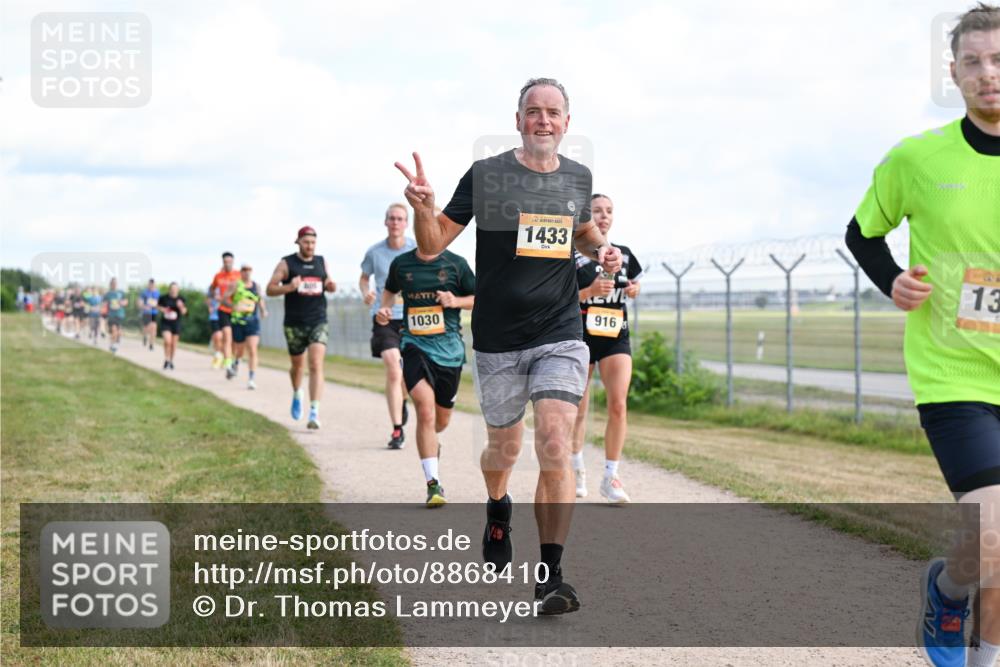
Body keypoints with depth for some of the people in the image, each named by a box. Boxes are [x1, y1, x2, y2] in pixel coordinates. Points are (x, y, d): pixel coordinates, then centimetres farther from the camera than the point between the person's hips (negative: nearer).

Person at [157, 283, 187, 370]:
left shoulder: (181, 299, -5)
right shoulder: (164, 298, -7)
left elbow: (184, 312, -2)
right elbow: (158, 305, 9)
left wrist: (181, 306, -23)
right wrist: (162, 309, -11)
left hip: (176, 323, 2)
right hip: (165, 323, -2)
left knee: (173, 343, 10)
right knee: (167, 341, -19)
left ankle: (171, 361, 31)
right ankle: (166, 360, 0)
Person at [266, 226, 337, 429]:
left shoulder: (321, 262, 9)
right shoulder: (286, 263, -1)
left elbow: (329, 285, 22)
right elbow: (270, 289, -4)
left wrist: (332, 286, -2)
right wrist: (289, 287, -22)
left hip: (318, 322, 1)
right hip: (295, 323, -1)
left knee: (316, 365, -15)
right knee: (298, 365, 14)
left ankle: (314, 412, -19)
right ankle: (297, 394, 47)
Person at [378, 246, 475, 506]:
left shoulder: (455, 263, 1)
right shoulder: (401, 264, 4)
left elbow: (479, 298, 7)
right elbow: (390, 290, 24)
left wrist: (456, 301, -11)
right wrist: (384, 308, 4)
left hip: (449, 348, 1)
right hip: (415, 345, -1)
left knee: (441, 420, 12)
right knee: (425, 411, -20)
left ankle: (429, 443, 51)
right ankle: (433, 484, -18)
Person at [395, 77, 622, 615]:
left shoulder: (578, 178, 6)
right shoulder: (485, 175, -5)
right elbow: (432, 246, -2)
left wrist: (601, 250, 5)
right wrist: (424, 210, -23)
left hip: (560, 335, 1)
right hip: (497, 341, -1)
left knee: (555, 448, -14)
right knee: (504, 448, 13)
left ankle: (550, 575, -9)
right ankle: (497, 509, 49)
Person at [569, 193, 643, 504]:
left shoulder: (623, 254, 8)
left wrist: (634, 290, 0)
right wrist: (590, 291, -23)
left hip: (616, 337, 3)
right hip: (580, 337, -2)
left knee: (618, 405, -13)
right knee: (578, 409, 7)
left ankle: (611, 477, -5)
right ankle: (577, 469, 29)